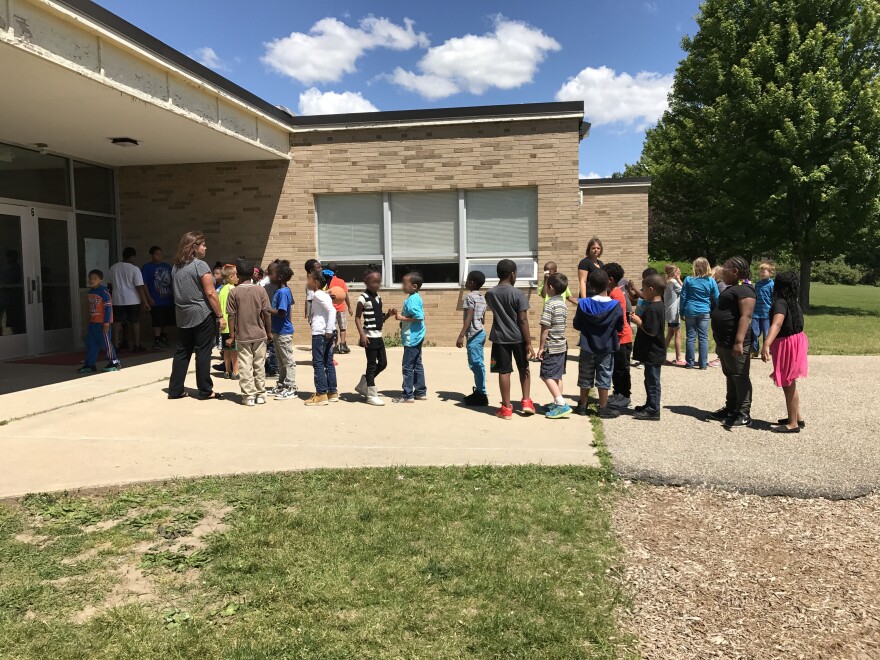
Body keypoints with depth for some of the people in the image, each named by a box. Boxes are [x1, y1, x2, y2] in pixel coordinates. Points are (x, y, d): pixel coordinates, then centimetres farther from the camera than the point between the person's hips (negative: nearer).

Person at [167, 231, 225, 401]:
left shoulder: (176, 266, 11)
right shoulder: (200, 265, -12)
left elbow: (176, 291, 15)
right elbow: (210, 293, -15)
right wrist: (220, 316, -12)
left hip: (182, 316, 7)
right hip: (202, 315, -7)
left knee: (182, 352, 11)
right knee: (203, 352, 0)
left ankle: (175, 390, 13)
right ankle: (205, 391, 6)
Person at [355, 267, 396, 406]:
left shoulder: (378, 297, 12)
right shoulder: (363, 298, -11)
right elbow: (357, 317, -12)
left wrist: (388, 315, 0)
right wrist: (362, 334, -19)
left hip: (378, 336, 8)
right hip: (370, 336, -8)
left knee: (383, 363, 12)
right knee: (372, 364, -1)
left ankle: (362, 386, 27)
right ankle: (371, 395, 9)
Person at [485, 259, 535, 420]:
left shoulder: (490, 294, 0)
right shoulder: (518, 294, -11)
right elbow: (523, 321, -13)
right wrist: (529, 343, -10)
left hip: (499, 338, 2)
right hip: (518, 337, -2)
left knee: (504, 371, 5)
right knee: (524, 369, 17)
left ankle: (506, 408, 8)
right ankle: (526, 401, 16)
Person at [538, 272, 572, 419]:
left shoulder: (550, 304, -17)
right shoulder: (563, 304, 11)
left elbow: (545, 327, -19)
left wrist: (541, 347, -14)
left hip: (551, 347, -9)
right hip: (562, 345, 9)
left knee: (547, 376, -6)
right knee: (557, 376, 15)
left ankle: (562, 404, -13)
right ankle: (558, 403, 21)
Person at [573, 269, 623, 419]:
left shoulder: (583, 304, -12)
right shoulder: (616, 306, -13)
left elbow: (577, 325, -3)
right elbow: (620, 328, -3)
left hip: (587, 348, 1)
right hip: (606, 349, -1)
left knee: (585, 378, 13)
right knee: (604, 379, 8)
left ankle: (582, 406, 22)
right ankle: (603, 408, 13)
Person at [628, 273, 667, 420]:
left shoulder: (652, 308, -23)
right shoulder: (659, 305, 9)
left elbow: (651, 331, -28)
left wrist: (638, 321, -17)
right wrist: (640, 319, 8)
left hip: (652, 353, -10)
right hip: (653, 352, 10)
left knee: (652, 381, -1)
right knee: (650, 380, 20)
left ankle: (653, 410, 6)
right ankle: (650, 405, 31)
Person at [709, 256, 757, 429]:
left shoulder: (744, 290, -15)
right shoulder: (731, 288, 18)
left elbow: (746, 316, -24)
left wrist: (739, 341, -30)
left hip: (734, 343, -11)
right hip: (724, 342, 11)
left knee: (740, 377, -4)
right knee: (730, 377, 17)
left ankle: (744, 415, 2)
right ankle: (731, 409, 27)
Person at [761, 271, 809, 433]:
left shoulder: (780, 303, -22)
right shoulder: (793, 302, 8)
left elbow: (777, 324, -39)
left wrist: (766, 345, -52)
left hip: (787, 345, -10)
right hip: (795, 341, 10)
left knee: (788, 385, -2)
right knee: (790, 384, 21)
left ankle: (793, 424, 4)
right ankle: (796, 417, 33)